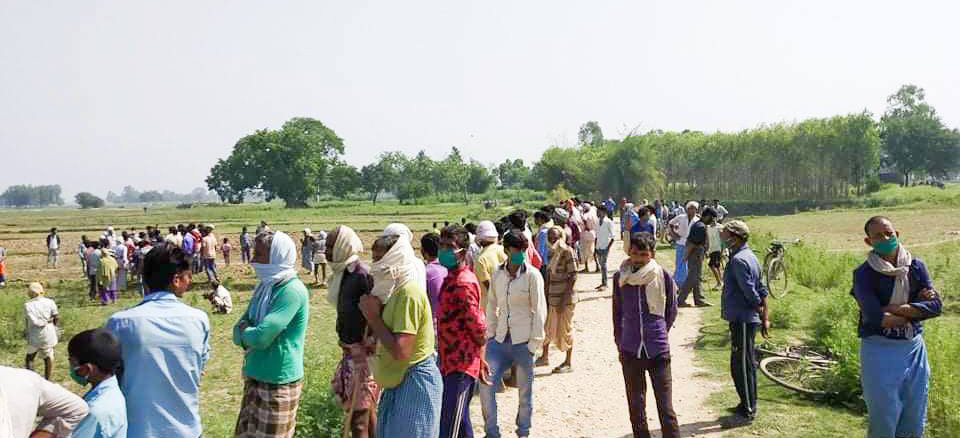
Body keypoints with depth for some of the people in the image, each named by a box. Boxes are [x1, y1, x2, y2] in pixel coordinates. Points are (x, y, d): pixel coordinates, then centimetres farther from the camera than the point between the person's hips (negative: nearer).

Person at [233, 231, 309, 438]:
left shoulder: (292, 291, -20)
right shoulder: (266, 286, 7)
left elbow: (261, 337, -26)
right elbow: (238, 333, 9)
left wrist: (245, 331, -5)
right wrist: (249, 332, -13)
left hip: (278, 383, -8)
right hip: (255, 378, 8)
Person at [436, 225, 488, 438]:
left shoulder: (463, 283, -20)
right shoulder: (452, 277, 12)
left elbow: (478, 327, -22)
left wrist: (479, 359, -6)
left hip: (459, 366, -10)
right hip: (453, 364, 10)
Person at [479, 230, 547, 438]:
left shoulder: (532, 275, -8)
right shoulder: (497, 274, 4)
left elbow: (539, 310, -8)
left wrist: (535, 342, -10)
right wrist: (490, 334, 8)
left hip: (523, 340, -4)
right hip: (501, 338, 4)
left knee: (525, 388, 8)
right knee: (486, 382, -1)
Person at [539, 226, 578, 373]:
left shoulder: (568, 252, -13)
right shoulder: (552, 252, 9)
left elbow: (573, 277, -16)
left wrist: (564, 299, -18)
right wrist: (546, 297, 9)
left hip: (565, 297, -7)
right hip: (552, 297, 7)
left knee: (565, 330, 3)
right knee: (547, 328, 14)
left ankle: (569, 363, 16)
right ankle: (545, 357, 30)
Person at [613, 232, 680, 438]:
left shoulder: (664, 277, -6)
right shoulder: (621, 277, 0)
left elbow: (671, 312, 7)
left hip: (658, 351, -2)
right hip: (630, 352, 2)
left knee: (666, 409, 0)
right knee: (636, 408, 11)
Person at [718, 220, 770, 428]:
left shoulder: (739, 260, -19)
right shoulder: (749, 256, 13)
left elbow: (751, 291, -21)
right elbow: (762, 291, 15)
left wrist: (760, 312, -6)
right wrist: (765, 317, 16)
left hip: (741, 321, -10)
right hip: (747, 320, 10)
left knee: (740, 366, -3)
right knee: (747, 363, 19)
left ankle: (746, 413, 4)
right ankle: (749, 404, 31)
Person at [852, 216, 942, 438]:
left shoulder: (916, 266, 3)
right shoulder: (864, 274, -9)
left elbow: (936, 306, -8)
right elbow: (876, 317, -19)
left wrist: (894, 309, -15)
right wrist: (914, 309, -9)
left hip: (914, 348, 4)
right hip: (879, 350, -4)